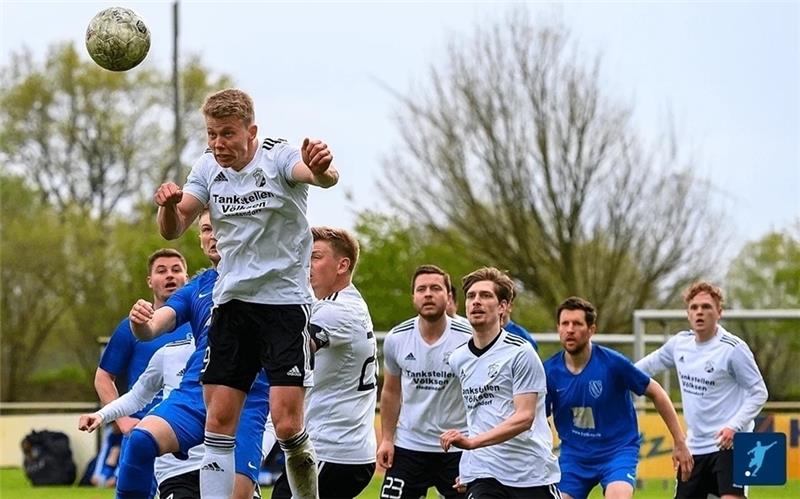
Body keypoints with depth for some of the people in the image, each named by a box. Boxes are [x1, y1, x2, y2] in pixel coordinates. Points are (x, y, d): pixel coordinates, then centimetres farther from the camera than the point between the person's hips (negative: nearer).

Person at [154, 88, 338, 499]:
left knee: (288, 426, -12)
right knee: (218, 421, 0)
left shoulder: (279, 158, -11)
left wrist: (322, 169, -58)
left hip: (285, 300, -5)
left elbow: (320, 175, -32)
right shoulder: (208, 169, 6)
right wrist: (168, 205, -20)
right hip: (231, 300, 5)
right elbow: (172, 230, 4)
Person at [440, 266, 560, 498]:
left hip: (533, 473, -3)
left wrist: (473, 441, -27)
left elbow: (524, 417, -16)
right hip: (483, 475, 4)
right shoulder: (457, 359, 10)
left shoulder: (521, 352, -8)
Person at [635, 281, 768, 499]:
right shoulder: (680, 343, 5)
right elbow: (650, 364, 24)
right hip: (694, 446, 7)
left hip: (728, 443, -7)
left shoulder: (734, 348, -13)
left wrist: (734, 426, -21)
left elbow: (759, 393, -10)